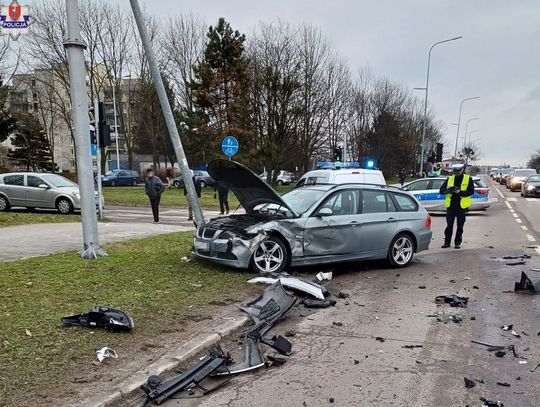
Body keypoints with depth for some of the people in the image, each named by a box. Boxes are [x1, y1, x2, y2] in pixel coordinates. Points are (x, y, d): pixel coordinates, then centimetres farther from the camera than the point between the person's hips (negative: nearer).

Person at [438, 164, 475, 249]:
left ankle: (458, 243, 14)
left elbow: (471, 191, -8)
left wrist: (460, 192, -22)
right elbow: (441, 190, 4)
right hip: (450, 205, 2)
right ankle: (447, 242, 11)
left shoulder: (468, 179, 2)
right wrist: (448, 189, -18)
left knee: (460, 226, 6)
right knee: (449, 225, 4)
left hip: (462, 206, -2)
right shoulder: (449, 179, 8)